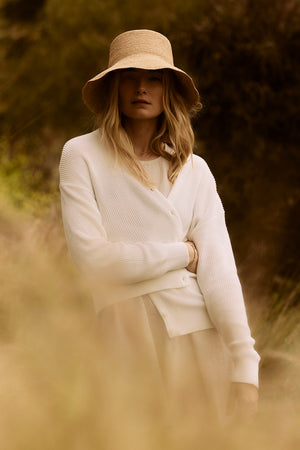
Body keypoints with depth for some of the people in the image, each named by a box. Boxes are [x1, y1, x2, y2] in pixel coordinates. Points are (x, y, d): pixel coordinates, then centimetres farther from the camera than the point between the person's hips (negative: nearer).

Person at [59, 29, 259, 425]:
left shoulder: (195, 171, 9)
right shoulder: (83, 155, 1)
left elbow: (219, 269, -3)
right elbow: (92, 258, -11)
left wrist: (245, 368, -13)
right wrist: (182, 254, -1)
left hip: (201, 331, 3)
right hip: (127, 330, -2)